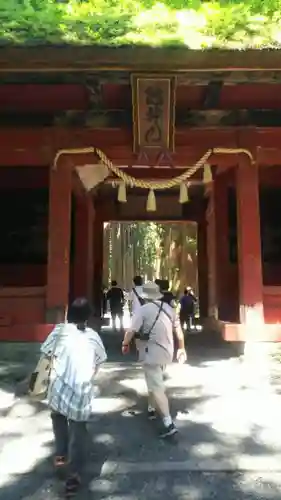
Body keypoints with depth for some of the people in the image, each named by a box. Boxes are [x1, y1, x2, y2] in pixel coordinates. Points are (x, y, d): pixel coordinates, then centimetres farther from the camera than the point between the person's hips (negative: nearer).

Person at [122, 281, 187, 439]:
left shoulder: (143, 310, -13)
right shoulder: (169, 308, 6)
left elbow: (131, 331, -15)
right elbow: (178, 330, 10)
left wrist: (125, 344, 2)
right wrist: (181, 348, 19)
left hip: (152, 353, -7)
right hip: (166, 352, 7)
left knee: (156, 388, -3)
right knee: (155, 383, 25)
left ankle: (169, 423, -6)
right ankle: (152, 409, 40)